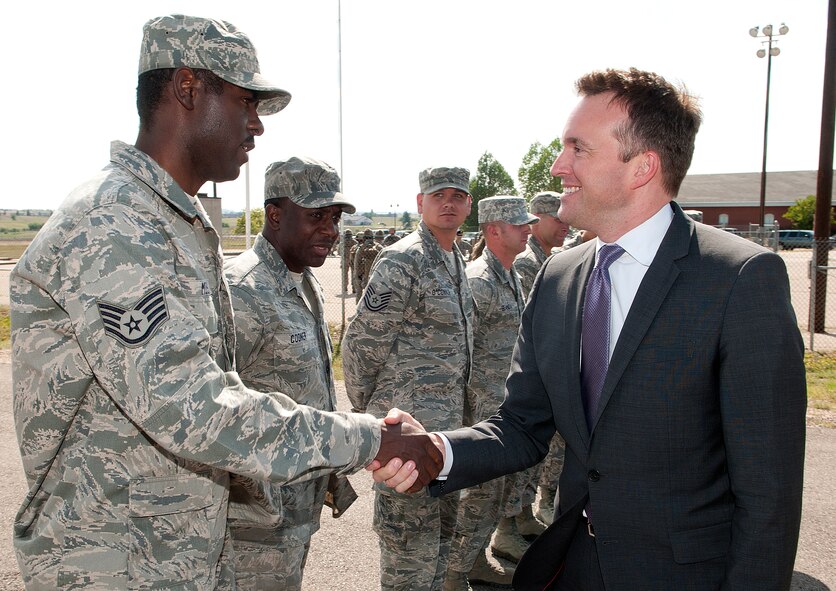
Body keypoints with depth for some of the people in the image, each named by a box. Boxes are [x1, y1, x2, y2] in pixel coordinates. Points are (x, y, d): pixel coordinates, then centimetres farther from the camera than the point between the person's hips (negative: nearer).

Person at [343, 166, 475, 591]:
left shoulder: (456, 261, 13)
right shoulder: (402, 261, -16)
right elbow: (361, 344, -15)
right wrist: (367, 412, -5)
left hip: (448, 424, 9)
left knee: (441, 535, 22)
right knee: (412, 547, 3)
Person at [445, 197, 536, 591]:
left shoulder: (511, 277, 12)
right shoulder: (479, 281, -18)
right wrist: (479, 410, -20)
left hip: (506, 405, 9)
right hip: (485, 406, -9)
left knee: (493, 487, 18)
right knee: (483, 491, 0)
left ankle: (475, 559, 33)